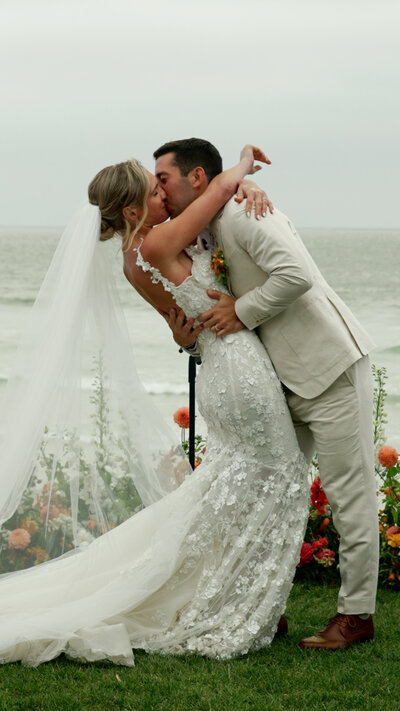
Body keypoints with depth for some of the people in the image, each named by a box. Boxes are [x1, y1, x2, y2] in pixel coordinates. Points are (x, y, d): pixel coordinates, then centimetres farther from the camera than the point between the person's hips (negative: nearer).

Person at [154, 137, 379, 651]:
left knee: (348, 492, -2)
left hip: (330, 366, -10)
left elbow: (296, 275, -29)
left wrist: (241, 311, -19)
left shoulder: (241, 214, -16)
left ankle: (357, 614, 5)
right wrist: (191, 335, -6)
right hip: (287, 378, 10)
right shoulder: (202, 239, 13)